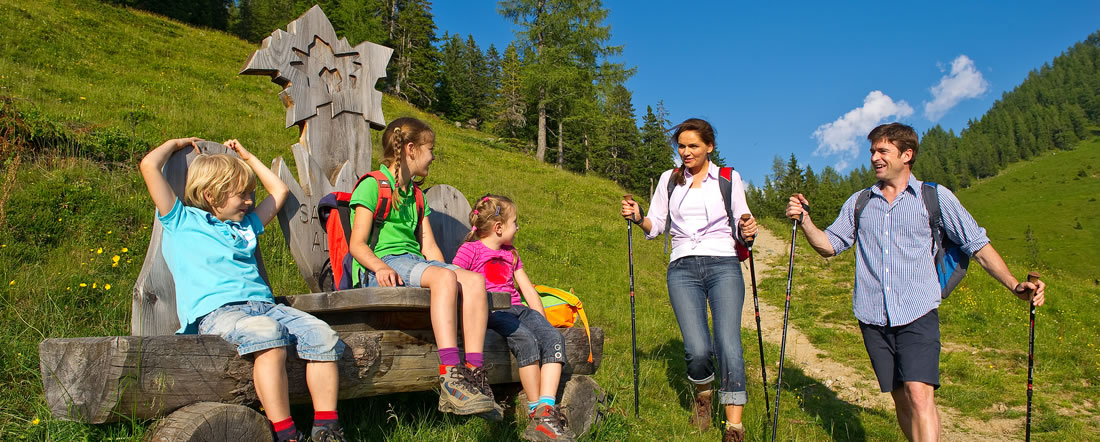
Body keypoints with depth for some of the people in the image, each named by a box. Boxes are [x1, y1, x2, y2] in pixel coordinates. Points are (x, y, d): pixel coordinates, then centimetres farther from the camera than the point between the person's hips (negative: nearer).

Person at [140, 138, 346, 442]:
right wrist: (178, 143, 24)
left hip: (262, 304, 6)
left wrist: (247, 156, 43)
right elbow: (150, 165, 7)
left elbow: (280, 191, 42)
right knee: (268, 333, -38)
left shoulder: (245, 226, 31)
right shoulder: (182, 221, 15)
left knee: (322, 335, -19)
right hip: (215, 311, -6)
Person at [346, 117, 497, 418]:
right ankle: (450, 376, -43)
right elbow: (357, 244, -6)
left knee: (474, 280, -22)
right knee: (444, 277, -35)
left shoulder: (416, 194, 26)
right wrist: (380, 266, -26)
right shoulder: (372, 185, 2)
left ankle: (474, 373, -29)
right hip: (381, 267, -7)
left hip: (415, 262, 7)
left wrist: (445, 270, 0)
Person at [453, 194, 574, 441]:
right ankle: (535, 412, -25)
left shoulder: (511, 254, 27)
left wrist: (541, 320, 15)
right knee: (526, 340, -33)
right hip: (491, 312, -6)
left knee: (553, 337, -22)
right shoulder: (470, 250, 4)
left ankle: (547, 409, -33)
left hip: (519, 309, 7)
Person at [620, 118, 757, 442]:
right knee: (697, 350, -14)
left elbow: (742, 225, 10)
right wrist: (637, 218, -6)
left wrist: (747, 230, -12)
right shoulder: (669, 179, 15)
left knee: (728, 344, -17)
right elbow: (655, 225, 14)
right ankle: (703, 396, 20)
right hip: (683, 269, 1)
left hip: (723, 265, -1)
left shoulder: (729, 178, 10)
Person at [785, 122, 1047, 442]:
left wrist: (1015, 286, -5)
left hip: (917, 314, -3)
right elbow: (829, 246, 14)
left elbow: (977, 245, 6)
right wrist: (804, 220, -3)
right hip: (872, 317, 3)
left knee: (920, 394, -18)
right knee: (901, 398, 8)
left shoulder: (935, 197, 4)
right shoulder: (859, 202, 13)